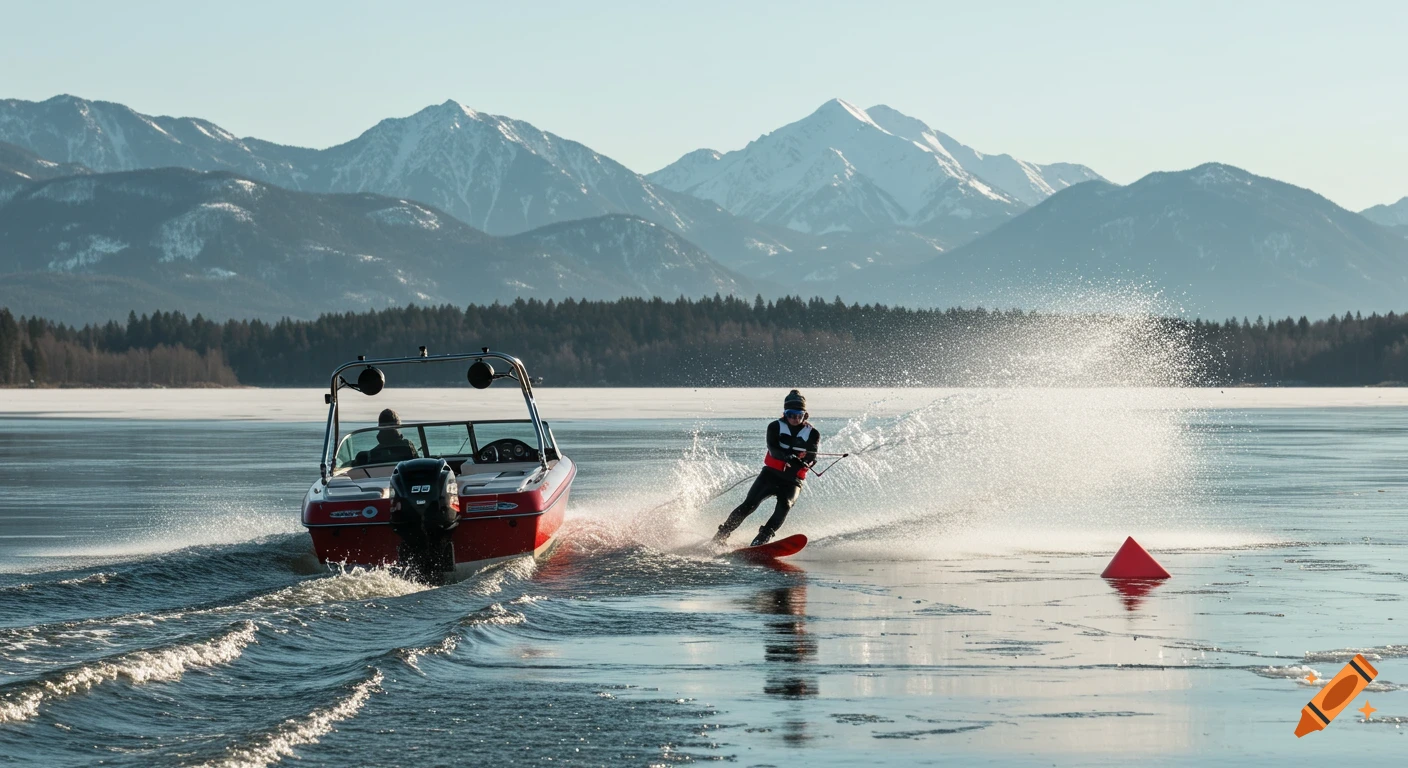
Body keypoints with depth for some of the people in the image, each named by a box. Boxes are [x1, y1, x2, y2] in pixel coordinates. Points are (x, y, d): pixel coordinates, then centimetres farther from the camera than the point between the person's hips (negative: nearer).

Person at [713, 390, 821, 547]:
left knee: (785, 505, -28)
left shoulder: (812, 434, 5)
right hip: (771, 474, 0)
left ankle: (762, 539, -31)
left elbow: (812, 458, -8)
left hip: (792, 480, 0)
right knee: (749, 504, -13)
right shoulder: (776, 427, 3)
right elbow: (773, 448, -15)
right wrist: (787, 457, -37)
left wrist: (805, 462, -34)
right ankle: (722, 534, -3)